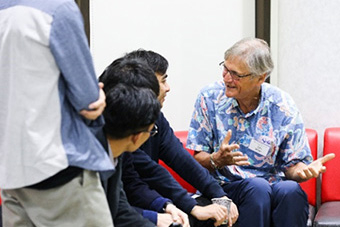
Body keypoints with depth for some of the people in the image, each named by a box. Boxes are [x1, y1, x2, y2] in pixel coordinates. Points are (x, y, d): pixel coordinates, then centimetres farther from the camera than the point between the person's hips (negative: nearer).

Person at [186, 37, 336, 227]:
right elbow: (196, 158, 0)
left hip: (273, 184, 1)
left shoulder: (283, 107, -2)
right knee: (258, 187, -33)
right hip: (226, 187, -1)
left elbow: (292, 165, 3)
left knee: (291, 189, -33)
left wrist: (305, 170, -21)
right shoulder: (210, 98, -2)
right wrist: (217, 160, -23)